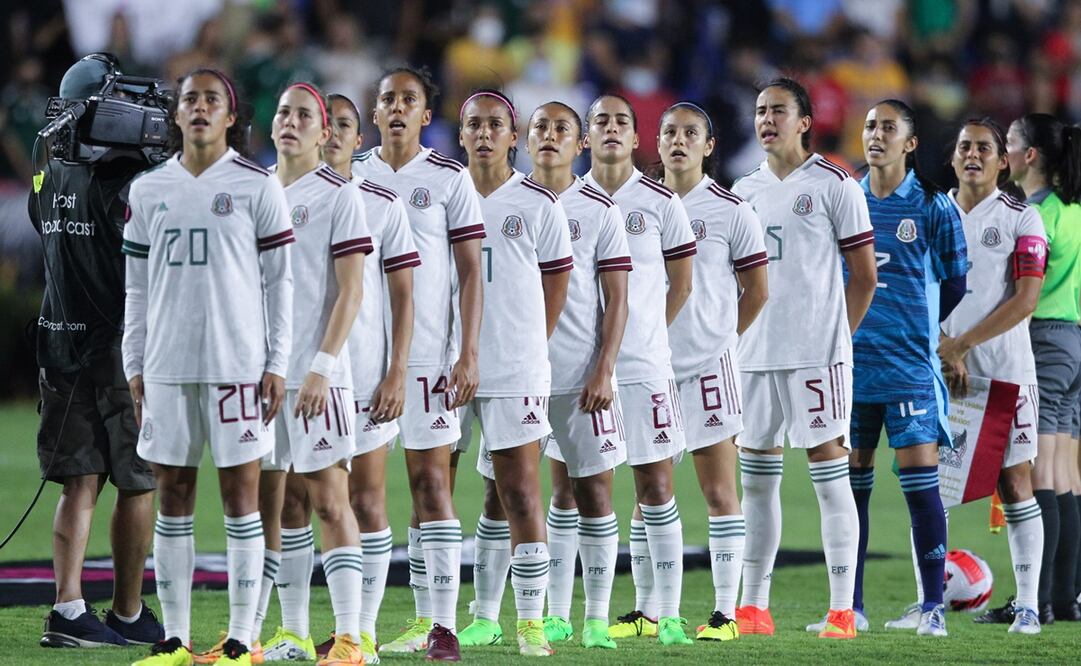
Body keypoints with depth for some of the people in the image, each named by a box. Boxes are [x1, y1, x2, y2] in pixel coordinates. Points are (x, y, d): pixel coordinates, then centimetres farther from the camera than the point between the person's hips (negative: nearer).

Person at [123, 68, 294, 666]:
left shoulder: (257, 187, 1)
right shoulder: (148, 191, 11)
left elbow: (279, 281, 1)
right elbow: (138, 287, 14)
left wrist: (277, 364, -4)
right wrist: (134, 366, 9)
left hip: (238, 364, -3)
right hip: (167, 366, 3)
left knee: (240, 495, -2)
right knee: (172, 498, 5)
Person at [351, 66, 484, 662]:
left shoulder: (449, 179, 1)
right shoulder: (350, 177, 10)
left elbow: (470, 273, 0)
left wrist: (468, 355, -8)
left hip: (427, 354, -3)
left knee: (431, 484, -5)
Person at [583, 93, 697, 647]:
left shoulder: (659, 202, 2)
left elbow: (681, 281, 10)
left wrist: (646, 332, 7)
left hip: (644, 364, -2)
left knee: (656, 486, -4)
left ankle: (665, 612, -1)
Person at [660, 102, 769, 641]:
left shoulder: (731, 211, -2)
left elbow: (757, 291, 4)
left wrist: (718, 338, 7)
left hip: (708, 367, -4)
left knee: (719, 492, -2)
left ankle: (725, 612, 0)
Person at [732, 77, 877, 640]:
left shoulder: (834, 186, -2)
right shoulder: (743, 191, 13)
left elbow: (863, 276, 0)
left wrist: (836, 335, 0)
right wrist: (736, 335, 11)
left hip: (816, 354, -6)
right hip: (753, 355, 6)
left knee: (830, 476, -6)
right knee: (755, 478, 7)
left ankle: (842, 611, -5)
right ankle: (753, 608, 13)